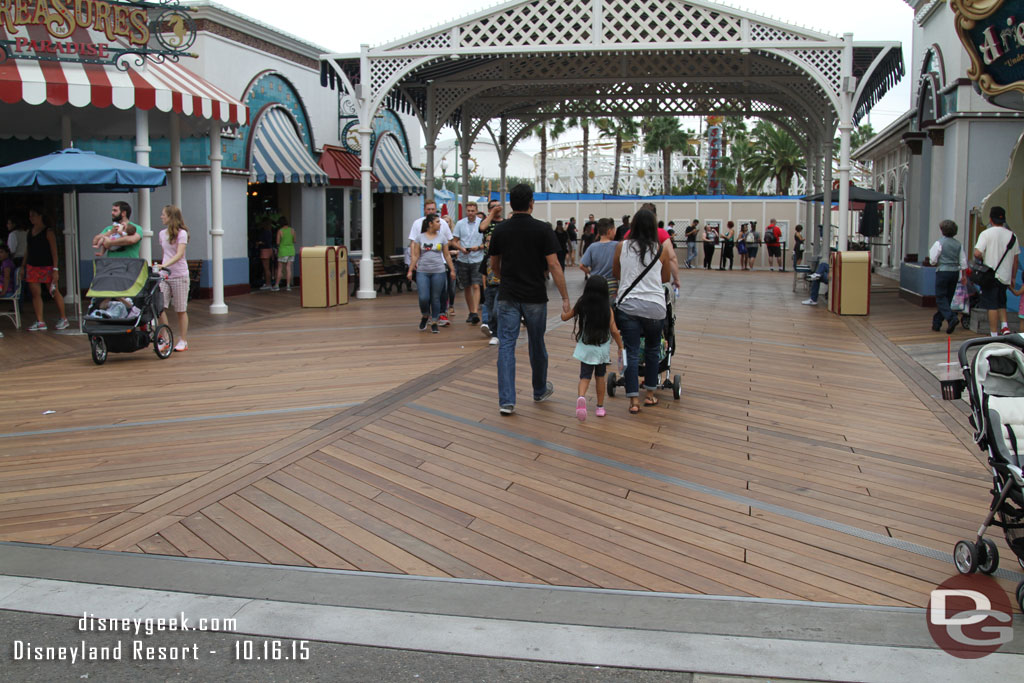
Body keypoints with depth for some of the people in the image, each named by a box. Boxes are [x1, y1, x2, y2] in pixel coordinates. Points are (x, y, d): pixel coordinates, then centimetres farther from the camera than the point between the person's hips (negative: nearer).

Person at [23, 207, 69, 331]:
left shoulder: (48, 232, -6)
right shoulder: (29, 232, 12)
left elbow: (54, 251, -9)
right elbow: (27, 250, 18)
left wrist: (55, 269, -15)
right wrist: (23, 266, 14)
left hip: (47, 266, -6)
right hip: (32, 267, 6)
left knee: (54, 292, 1)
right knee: (35, 294, 1)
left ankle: (63, 319, 13)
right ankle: (40, 322, 3)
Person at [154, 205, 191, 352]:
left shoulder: (181, 233, -7)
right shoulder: (162, 233, 12)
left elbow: (179, 254, -18)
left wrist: (165, 265, -31)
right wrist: (160, 266, 15)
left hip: (179, 275, -5)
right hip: (164, 275, 5)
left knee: (181, 310, 2)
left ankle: (183, 341, 11)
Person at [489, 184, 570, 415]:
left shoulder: (500, 230, 1)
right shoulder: (543, 229, -8)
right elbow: (553, 265, -12)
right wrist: (565, 297, -6)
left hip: (508, 297, 1)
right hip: (535, 297, -1)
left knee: (506, 346, 0)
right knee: (537, 345, 16)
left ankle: (506, 400, -9)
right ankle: (540, 391, 35)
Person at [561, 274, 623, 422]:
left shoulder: (581, 306, -6)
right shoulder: (607, 308, -10)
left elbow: (564, 317, 7)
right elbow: (614, 331, -12)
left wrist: (564, 309, 29)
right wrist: (621, 347, 0)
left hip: (585, 348, 0)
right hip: (602, 349, 0)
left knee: (585, 376, 3)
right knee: (600, 376, 17)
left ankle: (581, 396, -28)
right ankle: (600, 407, 24)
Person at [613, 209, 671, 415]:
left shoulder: (622, 247, 1)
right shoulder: (661, 250, 0)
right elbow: (666, 278, 13)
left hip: (628, 305, 0)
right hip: (654, 307, 0)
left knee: (632, 353, 1)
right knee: (652, 350, 17)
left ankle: (634, 401, -3)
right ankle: (650, 394, 25)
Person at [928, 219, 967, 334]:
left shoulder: (939, 243, -10)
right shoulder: (958, 244, 6)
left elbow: (933, 260, -10)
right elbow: (963, 261, 7)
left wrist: (936, 264, 13)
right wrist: (964, 275, 14)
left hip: (943, 272, -6)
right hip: (955, 272, 6)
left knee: (941, 298, -2)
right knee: (947, 298, 11)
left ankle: (952, 318, -24)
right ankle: (936, 323, 18)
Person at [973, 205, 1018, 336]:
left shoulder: (986, 233, -9)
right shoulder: (1012, 235, 6)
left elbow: (977, 253, -20)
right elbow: (1015, 259, 10)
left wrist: (982, 259, 3)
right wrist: (1013, 277, 17)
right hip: (1005, 276, 5)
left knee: (992, 306, -2)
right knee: (1001, 304, 20)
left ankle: (994, 334, -1)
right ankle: (1004, 326, 2)